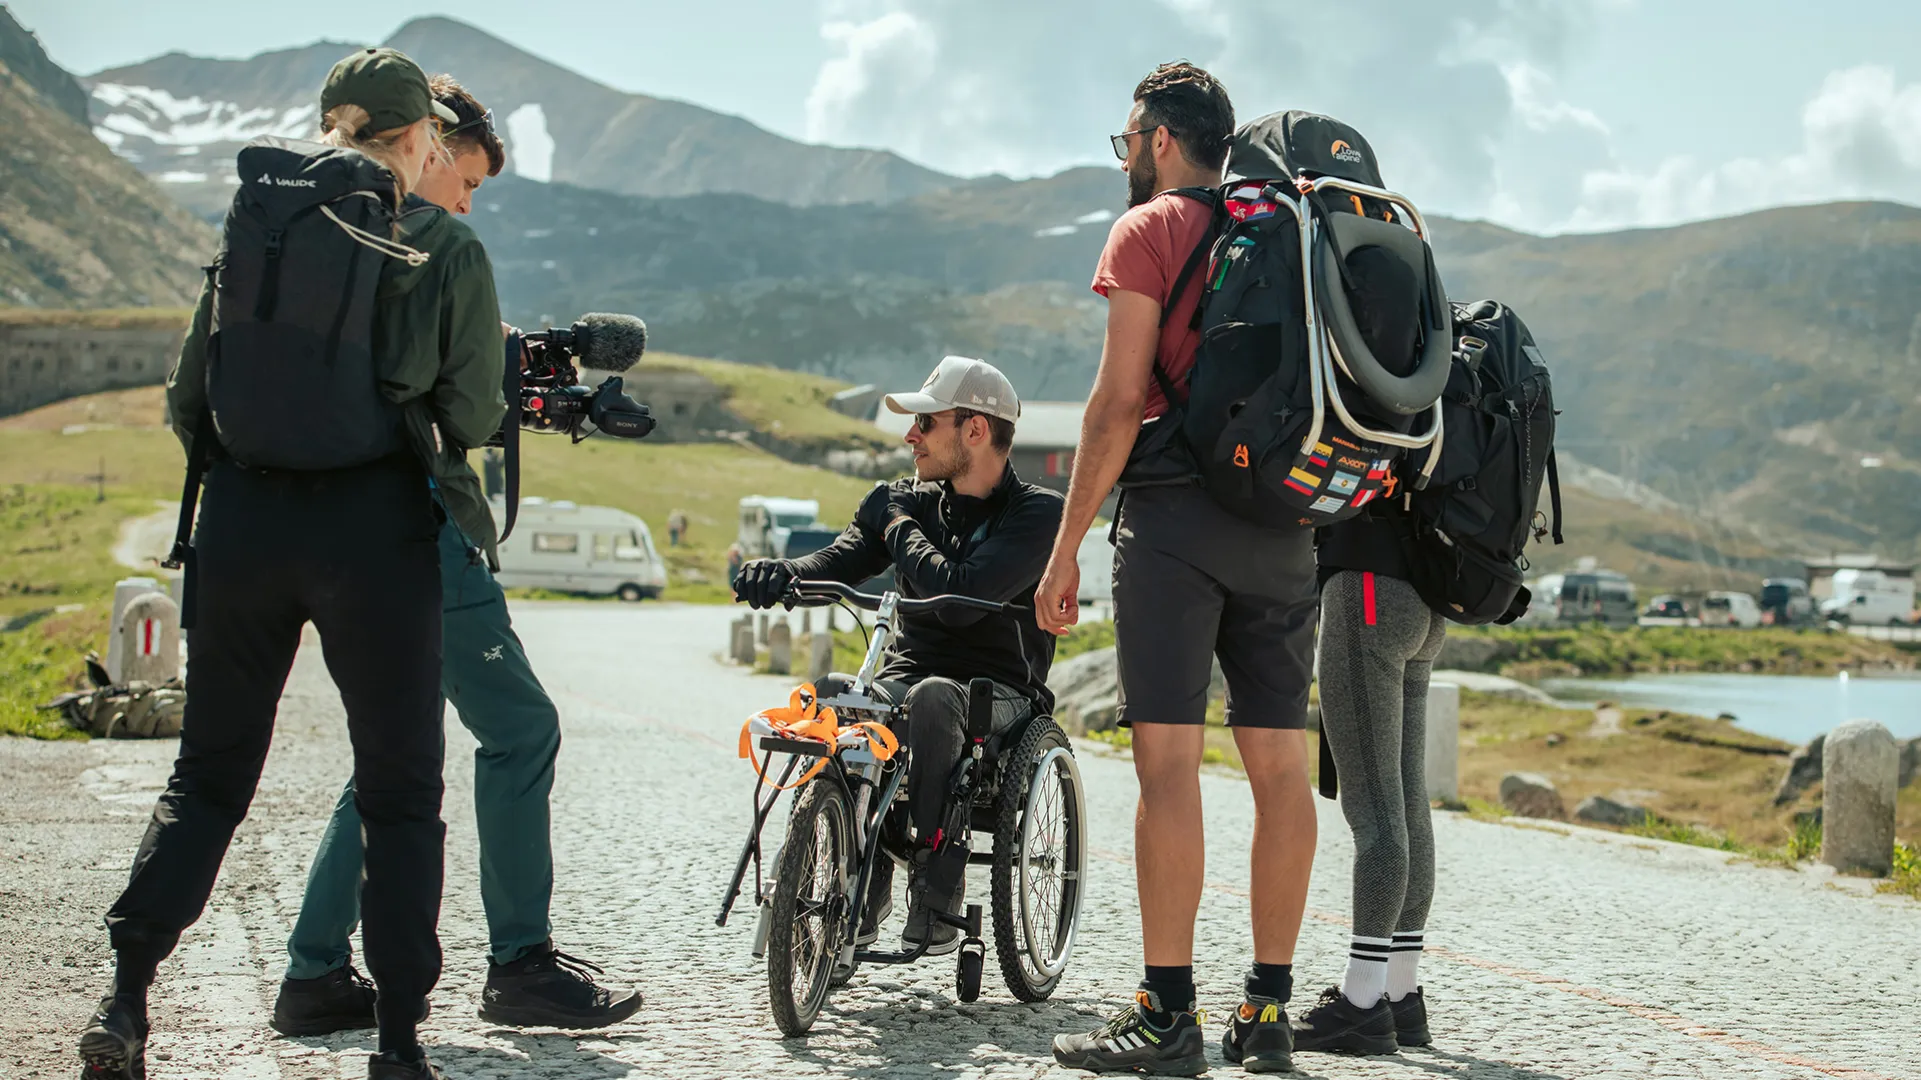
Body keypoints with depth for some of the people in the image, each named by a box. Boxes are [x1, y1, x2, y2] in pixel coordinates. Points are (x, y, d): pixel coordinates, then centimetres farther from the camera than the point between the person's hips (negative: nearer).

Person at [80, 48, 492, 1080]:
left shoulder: (253, 226, 8)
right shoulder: (446, 249, 0)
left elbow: (186, 400, 10)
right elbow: (471, 418, 1)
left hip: (242, 520, 3)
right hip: (375, 523, -3)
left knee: (206, 774, 16)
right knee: (400, 792, 8)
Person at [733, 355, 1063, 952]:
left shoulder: (1039, 513, -8)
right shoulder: (911, 500, 12)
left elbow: (961, 596, -23)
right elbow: (836, 564, -1)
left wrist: (902, 528, -8)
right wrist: (780, 572, -23)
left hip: (1001, 695, -5)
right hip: (906, 678, 5)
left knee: (933, 697, -38)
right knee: (828, 695, -27)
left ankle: (936, 891, -25)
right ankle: (861, 888, -15)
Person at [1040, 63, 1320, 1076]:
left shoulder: (1148, 232, 0)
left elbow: (1120, 402, -9)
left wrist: (1065, 548, -6)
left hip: (1176, 509, -6)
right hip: (1283, 520, 6)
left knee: (1168, 760, -8)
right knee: (1279, 765, 5)